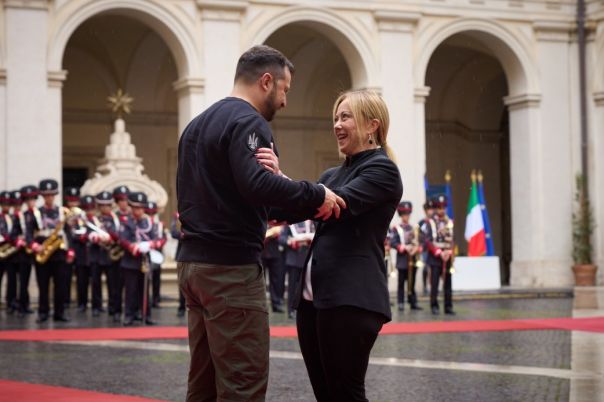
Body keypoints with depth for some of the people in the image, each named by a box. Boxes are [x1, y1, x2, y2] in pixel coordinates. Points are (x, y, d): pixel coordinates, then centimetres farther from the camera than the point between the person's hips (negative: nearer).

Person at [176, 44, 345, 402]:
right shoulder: (248, 122, -10)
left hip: (192, 261, 10)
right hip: (231, 266, -10)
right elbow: (256, 183, -27)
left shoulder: (197, 125, 19)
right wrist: (316, 194, -18)